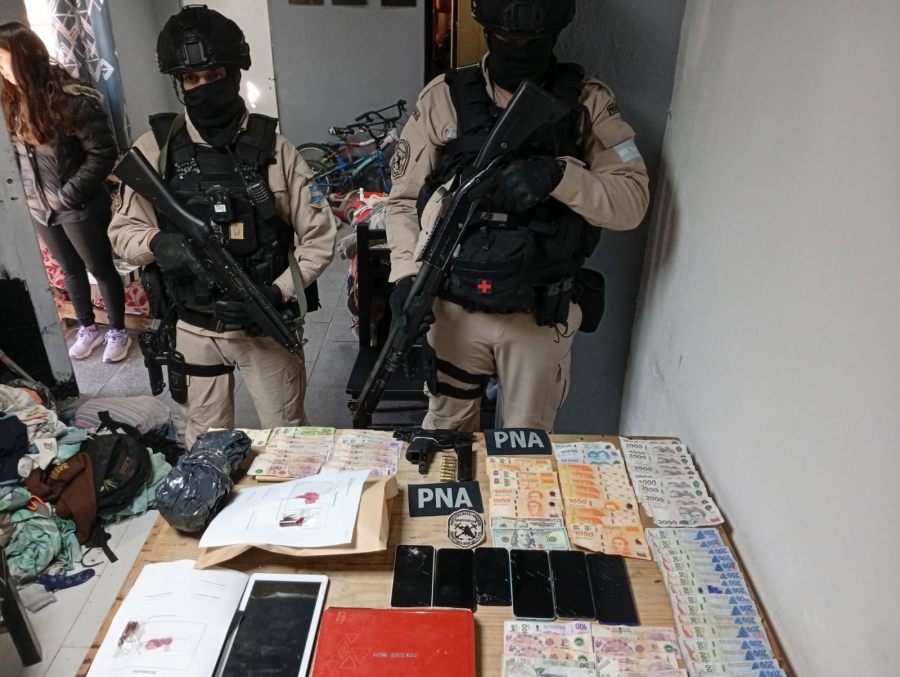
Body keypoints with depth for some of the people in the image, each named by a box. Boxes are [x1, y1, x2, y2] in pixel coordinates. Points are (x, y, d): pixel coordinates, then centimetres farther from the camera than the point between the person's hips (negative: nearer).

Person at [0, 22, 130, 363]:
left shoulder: (72, 99, -19)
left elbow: (103, 153, -19)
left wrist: (69, 194, -19)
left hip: (79, 209, -7)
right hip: (40, 208, 7)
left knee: (100, 269, 9)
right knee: (71, 270, 20)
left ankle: (118, 331, 27)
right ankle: (87, 328, 37)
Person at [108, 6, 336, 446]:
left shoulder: (271, 146, -7)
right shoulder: (155, 149, -4)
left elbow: (319, 235, -5)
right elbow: (122, 231, 2)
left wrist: (277, 293, -17)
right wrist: (158, 242, -21)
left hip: (265, 324, -1)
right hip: (194, 329, 1)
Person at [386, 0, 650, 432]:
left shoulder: (588, 101, -1)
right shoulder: (444, 97, -1)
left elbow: (632, 200, -7)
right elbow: (404, 200, 2)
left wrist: (558, 176, -24)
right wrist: (406, 275, -12)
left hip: (543, 316, 0)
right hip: (455, 309, 0)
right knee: (444, 432, 18)